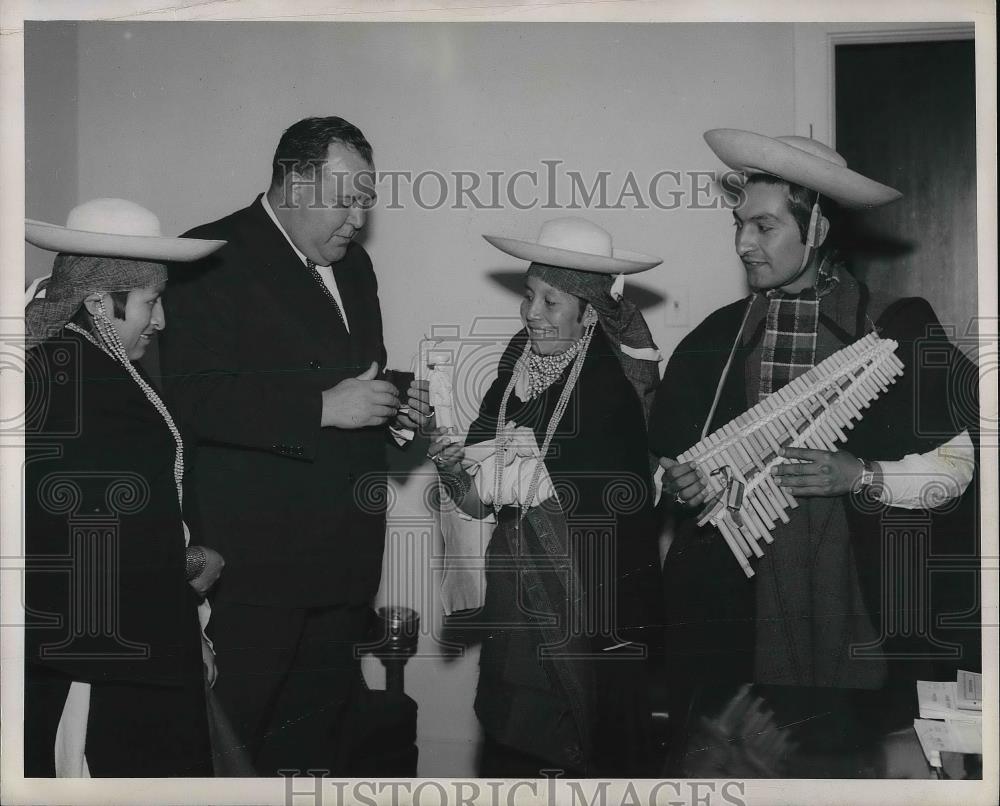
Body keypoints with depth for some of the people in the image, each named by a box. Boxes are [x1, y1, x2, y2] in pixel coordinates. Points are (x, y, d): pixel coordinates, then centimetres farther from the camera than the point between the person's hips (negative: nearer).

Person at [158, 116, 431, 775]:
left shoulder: (352, 264, 17)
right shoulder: (215, 257, -9)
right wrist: (322, 409, -23)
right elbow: (192, 396, -20)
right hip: (251, 559, -7)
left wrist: (394, 407, 5)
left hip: (343, 554, 7)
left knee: (321, 732, 14)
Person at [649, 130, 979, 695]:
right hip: (732, 601, 2)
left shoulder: (897, 329, -2)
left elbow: (956, 463, -2)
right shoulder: (715, 337, 6)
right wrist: (677, 485, -8)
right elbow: (664, 455, 13)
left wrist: (863, 476, -16)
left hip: (858, 602, -2)